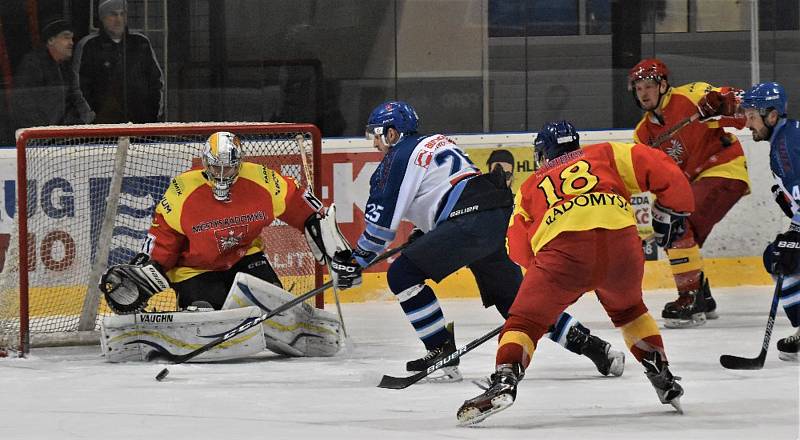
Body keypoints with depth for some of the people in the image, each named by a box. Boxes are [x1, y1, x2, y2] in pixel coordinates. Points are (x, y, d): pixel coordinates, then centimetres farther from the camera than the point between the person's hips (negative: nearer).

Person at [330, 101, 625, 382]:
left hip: (470, 223, -9)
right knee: (515, 297, 18)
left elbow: (382, 220, -1)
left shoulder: (399, 157, 1)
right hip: (501, 219, 9)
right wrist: (422, 235, 42)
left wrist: (355, 262, 7)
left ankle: (443, 351, -7)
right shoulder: (436, 143, 27)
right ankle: (586, 342, 12)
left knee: (402, 274, -7)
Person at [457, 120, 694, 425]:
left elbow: (518, 248, 25)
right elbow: (659, 169, 21)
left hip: (562, 246, -2)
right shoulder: (605, 154, 33)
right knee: (628, 308, 32)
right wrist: (671, 212, 33)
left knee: (525, 320, 6)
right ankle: (663, 378, 30)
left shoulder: (531, 187, 34)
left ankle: (504, 382, -18)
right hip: (620, 238, 2)